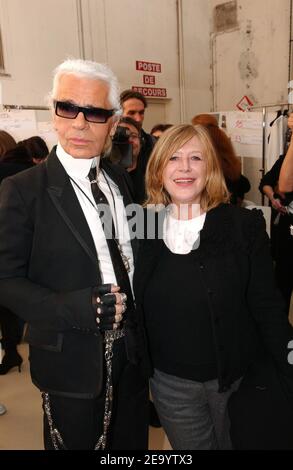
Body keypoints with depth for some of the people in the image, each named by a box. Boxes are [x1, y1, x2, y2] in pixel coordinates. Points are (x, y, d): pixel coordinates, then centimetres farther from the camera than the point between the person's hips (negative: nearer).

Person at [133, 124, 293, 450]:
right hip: (170, 384, 2)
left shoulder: (245, 225, -11)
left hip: (237, 379, -1)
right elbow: (137, 309, 3)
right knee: (188, 446, 21)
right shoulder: (143, 227, -5)